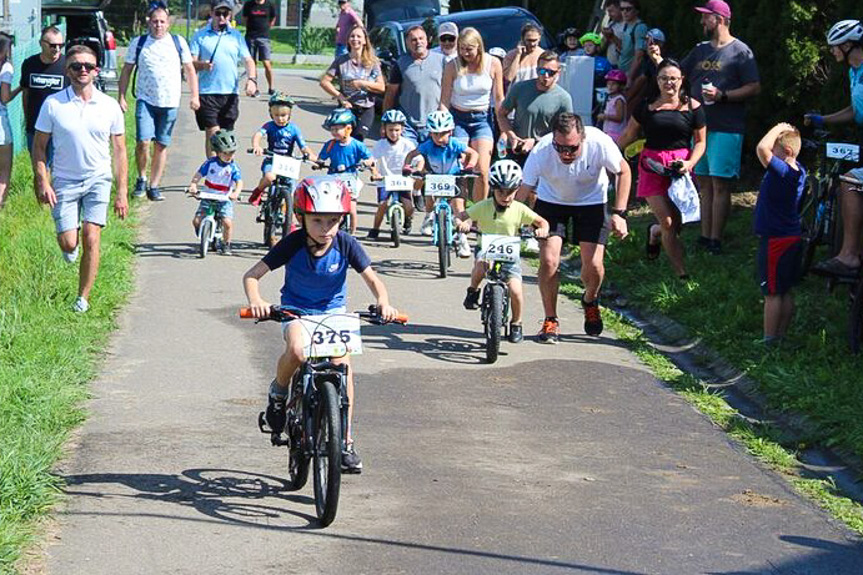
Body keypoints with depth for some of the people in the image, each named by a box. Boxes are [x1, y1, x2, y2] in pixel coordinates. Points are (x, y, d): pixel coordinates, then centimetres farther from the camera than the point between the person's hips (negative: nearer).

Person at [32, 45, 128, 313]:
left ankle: (83, 298, 3)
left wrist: (122, 192, 1)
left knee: (91, 238, -10)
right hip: (64, 181, 0)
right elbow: (39, 145, 1)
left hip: (98, 180, 0)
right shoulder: (53, 104, -6)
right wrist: (43, 182, -10)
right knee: (68, 243, -6)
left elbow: (119, 150, 4)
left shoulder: (110, 106, -2)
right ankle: (70, 247, 33)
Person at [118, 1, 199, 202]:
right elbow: (126, 70, 9)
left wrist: (194, 96, 2)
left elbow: (190, 70, 11)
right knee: (143, 141, -14)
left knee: (161, 145, 5)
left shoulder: (178, 42, 5)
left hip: (170, 103, 1)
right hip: (145, 100, -1)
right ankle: (141, 179, 7)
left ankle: (154, 186, 13)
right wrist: (121, 97, 2)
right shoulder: (138, 43, 4)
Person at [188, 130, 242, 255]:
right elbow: (198, 175, -3)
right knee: (196, 221, -12)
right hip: (207, 198, 1)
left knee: (227, 222, -22)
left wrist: (236, 193, -35)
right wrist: (193, 186, -23)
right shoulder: (210, 163, -3)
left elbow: (239, 182, -15)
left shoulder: (233, 167, -6)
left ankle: (226, 245, 3)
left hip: (224, 200, -1)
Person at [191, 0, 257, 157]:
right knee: (212, 133, -11)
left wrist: (252, 79, -10)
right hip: (207, 92, -3)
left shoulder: (236, 36, 13)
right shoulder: (200, 35, 5)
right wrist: (202, 65, -22)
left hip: (230, 93, 3)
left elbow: (248, 60, 9)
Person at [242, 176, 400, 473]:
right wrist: (256, 301, -38)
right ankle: (278, 393, 0)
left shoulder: (345, 245, -15)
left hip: (333, 311, 2)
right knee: (296, 351, -34)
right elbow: (252, 275, -18)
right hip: (295, 309, -2)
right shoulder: (293, 244, -19)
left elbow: (372, 279, -10)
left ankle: (346, 443, -7)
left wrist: (384, 303, -31)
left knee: (343, 363, -18)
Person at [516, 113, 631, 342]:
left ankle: (590, 301, 24)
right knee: (548, 260, -16)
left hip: (591, 202, 0)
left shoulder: (599, 143, -32)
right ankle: (550, 320, 5)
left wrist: (619, 213, -17)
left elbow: (623, 171, -14)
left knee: (593, 265, -11)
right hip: (551, 200, 0)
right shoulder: (540, 152, -32)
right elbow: (523, 192, -24)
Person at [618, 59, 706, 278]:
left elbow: (700, 141, 5)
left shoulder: (692, 107, 2)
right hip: (652, 167, -1)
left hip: (679, 166, 1)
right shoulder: (647, 106, 3)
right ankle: (681, 273, -1)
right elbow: (628, 135, 14)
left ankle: (654, 232, 38)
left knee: (677, 223, 1)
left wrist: (690, 163, -11)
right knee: (668, 223, -8)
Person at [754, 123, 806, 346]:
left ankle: (769, 341, 4)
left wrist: (778, 129, -23)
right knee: (786, 292, 15)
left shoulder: (782, 171, -24)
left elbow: (762, 148, -37)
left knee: (772, 294, -1)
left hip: (775, 242, -9)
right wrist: (785, 132, 7)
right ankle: (781, 335, 23)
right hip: (793, 238, 9)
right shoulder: (798, 170, 3)